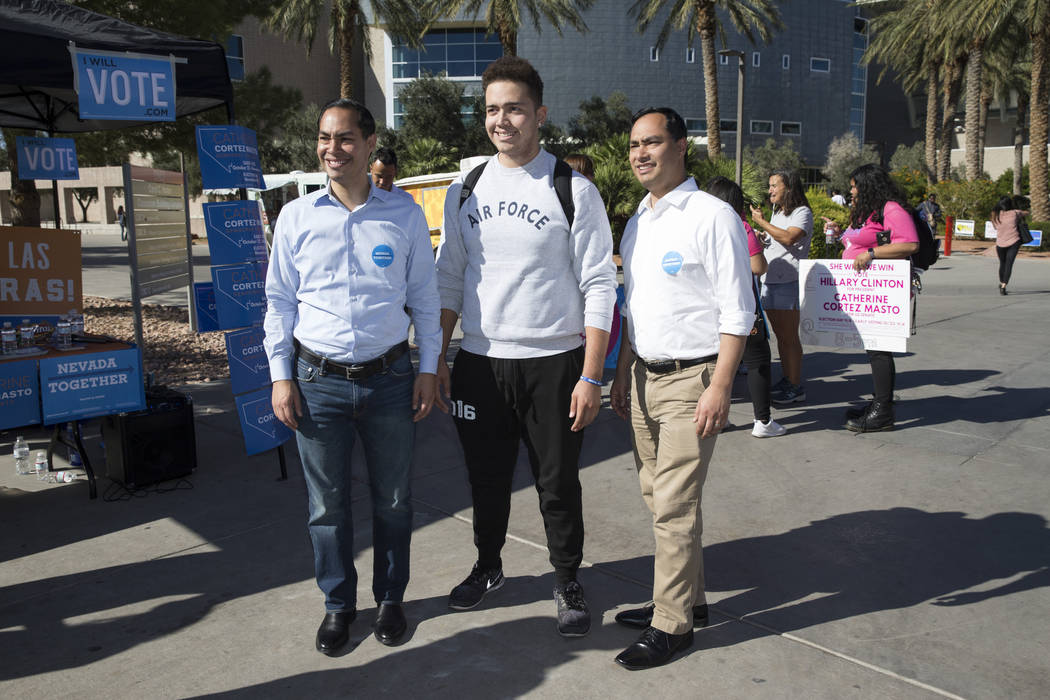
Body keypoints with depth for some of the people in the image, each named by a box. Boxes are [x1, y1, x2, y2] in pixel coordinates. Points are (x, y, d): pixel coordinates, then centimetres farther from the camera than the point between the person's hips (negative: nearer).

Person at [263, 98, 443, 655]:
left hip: (390, 378, 0)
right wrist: (280, 375, 1)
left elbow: (424, 295, 6)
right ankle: (338, 604, 31)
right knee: (327, 503, 10)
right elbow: (279, 300, 6)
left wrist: (429, 369, 3)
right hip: (318, 380, 1)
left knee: (393, 499, 11)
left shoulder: (403, 214, 1)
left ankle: (390, 598, 32)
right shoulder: (296, 217, 2)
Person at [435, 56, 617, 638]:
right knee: (486, 478, 16)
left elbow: (600, 287, -7)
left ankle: (568, 583, 31)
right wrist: (437, 359, 4)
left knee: (558, 484, 8)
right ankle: (488, 567, 40)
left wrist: (590, 376, -12)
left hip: (553, 364, -3)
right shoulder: (464, 192, 7)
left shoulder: (573, 191, -5)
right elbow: (448, 281, 10)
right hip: (479, 363, 4)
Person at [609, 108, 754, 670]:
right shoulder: (636, 222, 13)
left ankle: (672, 624, 11)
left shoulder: (712, 216, -10)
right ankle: (688, 599, 29)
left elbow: (737, 312, -12)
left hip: (690, 380, -7)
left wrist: (719, 387, -18)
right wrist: (621, 373, 17)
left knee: (674, 506, -4)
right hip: (644, 377, 8)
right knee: (656, 497, 13)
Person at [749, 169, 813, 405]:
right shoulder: (776, 213, 20)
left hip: (789, 281, -8)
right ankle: (786, 379, 21)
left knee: (789, 336, -7)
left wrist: (762, 222, -15)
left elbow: (789, 237, -23)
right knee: (780, 335, 12)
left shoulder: (802, 212, -6)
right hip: (769, 280, 8)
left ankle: (796, 387, -1)